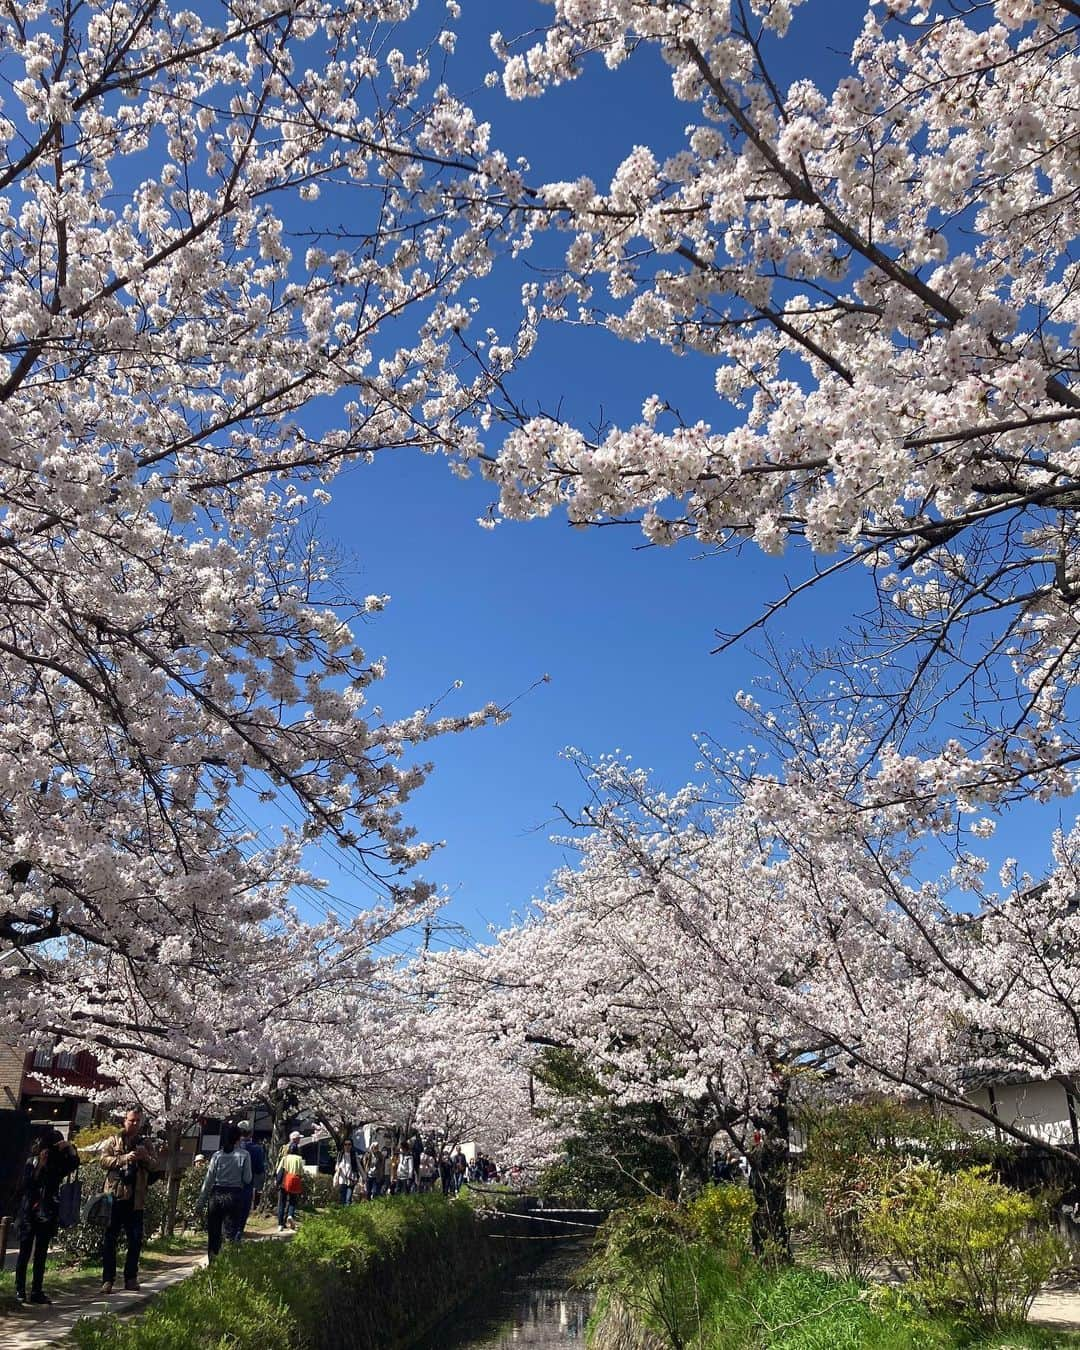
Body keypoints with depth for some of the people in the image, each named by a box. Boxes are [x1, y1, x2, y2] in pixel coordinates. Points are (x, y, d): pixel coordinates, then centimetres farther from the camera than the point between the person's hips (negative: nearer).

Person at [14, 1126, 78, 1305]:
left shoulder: (59, 1163, 5)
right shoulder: (32, 1161, -1)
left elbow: (74, 1163, -14)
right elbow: (28, 1184, -12)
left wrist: (70, 1148, -26)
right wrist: (40, 1165, -18)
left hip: (48, 1214, 3)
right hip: (29, 1212, -2)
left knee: (41, 1254, 5)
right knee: (25, 1252, 0)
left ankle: (37, 1291, 8)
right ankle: (19, 1290, 7)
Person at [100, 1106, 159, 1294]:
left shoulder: (145, 1143, 13)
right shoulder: (113, 1141, 5)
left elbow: (155, 1165, 7)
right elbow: (104, 1159, -8)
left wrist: (145, 1158, -13)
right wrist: (125, 1158, -20)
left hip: (136, 1199, 3)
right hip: (115, 1195, -3)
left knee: (135, 1240, 6)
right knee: (109, 1239, 0)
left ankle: (131, 1278, 17)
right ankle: (108, 1279, 7)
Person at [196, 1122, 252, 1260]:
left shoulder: (217, 1155, -3)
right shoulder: (244, 1155, -8)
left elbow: (208, 1180, -1)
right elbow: (247, 1179, -6)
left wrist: (201, 1202, 6)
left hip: (217, 1195, 1)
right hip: (235, 1196, -1)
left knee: (213, 1231, 15)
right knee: (231, 1232, 6)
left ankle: (212, 1260, 18)